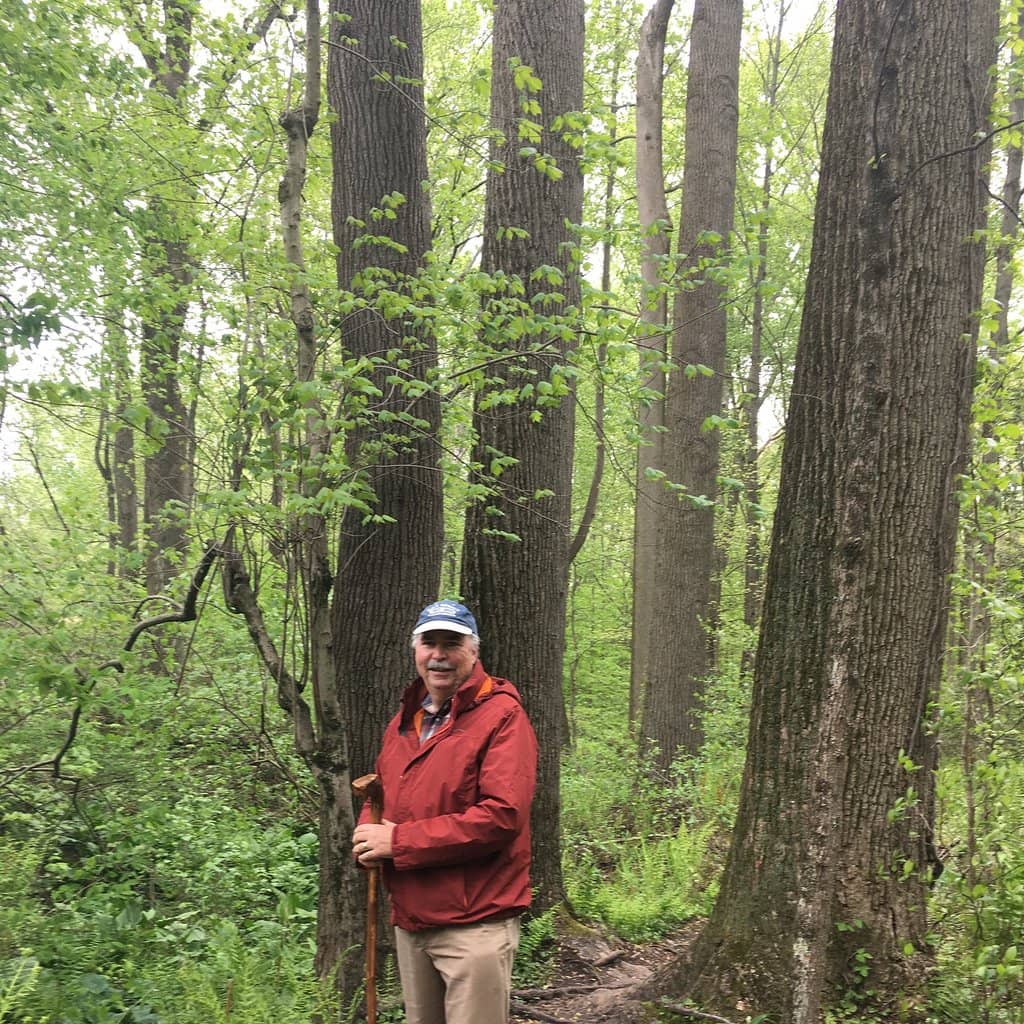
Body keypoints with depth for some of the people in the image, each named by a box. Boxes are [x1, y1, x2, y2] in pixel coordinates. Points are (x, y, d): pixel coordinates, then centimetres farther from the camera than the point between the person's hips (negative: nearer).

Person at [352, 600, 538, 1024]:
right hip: (409, 921, 7)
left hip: (475, 924, -7)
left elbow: (502, 815, -22)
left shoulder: (501, 715, -12)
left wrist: (399, 841, -18)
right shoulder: (402, 721, 12)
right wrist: (368, 833, -4)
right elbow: (379, 795, 22)